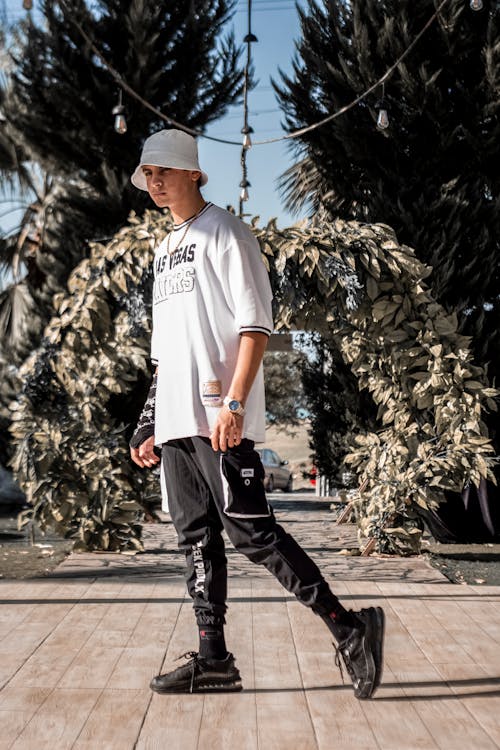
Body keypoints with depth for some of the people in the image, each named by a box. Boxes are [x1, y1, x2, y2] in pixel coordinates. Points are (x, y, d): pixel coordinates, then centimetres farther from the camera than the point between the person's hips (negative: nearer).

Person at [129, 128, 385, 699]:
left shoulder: (223, 232, -2)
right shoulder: (165, 250, 23)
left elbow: (255, 325, -12)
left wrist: (234, 403, -22)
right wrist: (150, 425, 19)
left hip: (219, 420, -8)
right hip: (176, 420, 8)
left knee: (250, 532, -10)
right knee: (196, 538, 8)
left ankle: (349, 629, 0)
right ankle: (213, 660, 16)